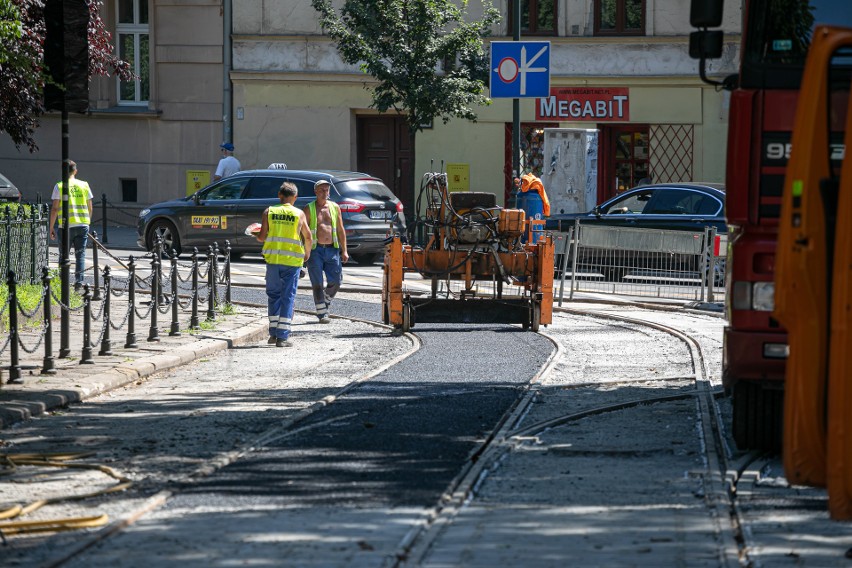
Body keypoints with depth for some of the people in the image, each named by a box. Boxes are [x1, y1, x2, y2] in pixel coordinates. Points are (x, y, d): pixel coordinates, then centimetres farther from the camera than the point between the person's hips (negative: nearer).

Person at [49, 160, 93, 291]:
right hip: (83, 225, 2)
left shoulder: (59, 186, -2)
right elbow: (90, 208, 10)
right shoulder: (84, 185, 6)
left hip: (66, 226, -2)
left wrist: (51, 227, 3)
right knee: (80, 254, 5)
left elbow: (54, 209, -4)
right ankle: (79, 281, -5)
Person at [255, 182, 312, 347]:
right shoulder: (299, 214, 0)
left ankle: (273, 333, 13)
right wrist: (307, 253, 25)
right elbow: (308, 237, 6)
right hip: (292, 260, -1)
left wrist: (258, 237, 20)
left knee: (274, 295, 15)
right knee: (288, 297, 2)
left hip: (273, 259, 1)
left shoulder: (269, 211, 1)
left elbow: (262, 236, -4)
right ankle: (282, 336, -3)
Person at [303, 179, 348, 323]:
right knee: (317, 284, -3)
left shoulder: (335, 207, 11)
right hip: (315, 250, -3)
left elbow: (340, 230, 14)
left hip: (332, 249, 3)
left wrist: (344, 250, 9)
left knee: (335, 281, 1)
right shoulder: (309, 209, 2)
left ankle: (326, 301, 28)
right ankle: (322, 314, 2)